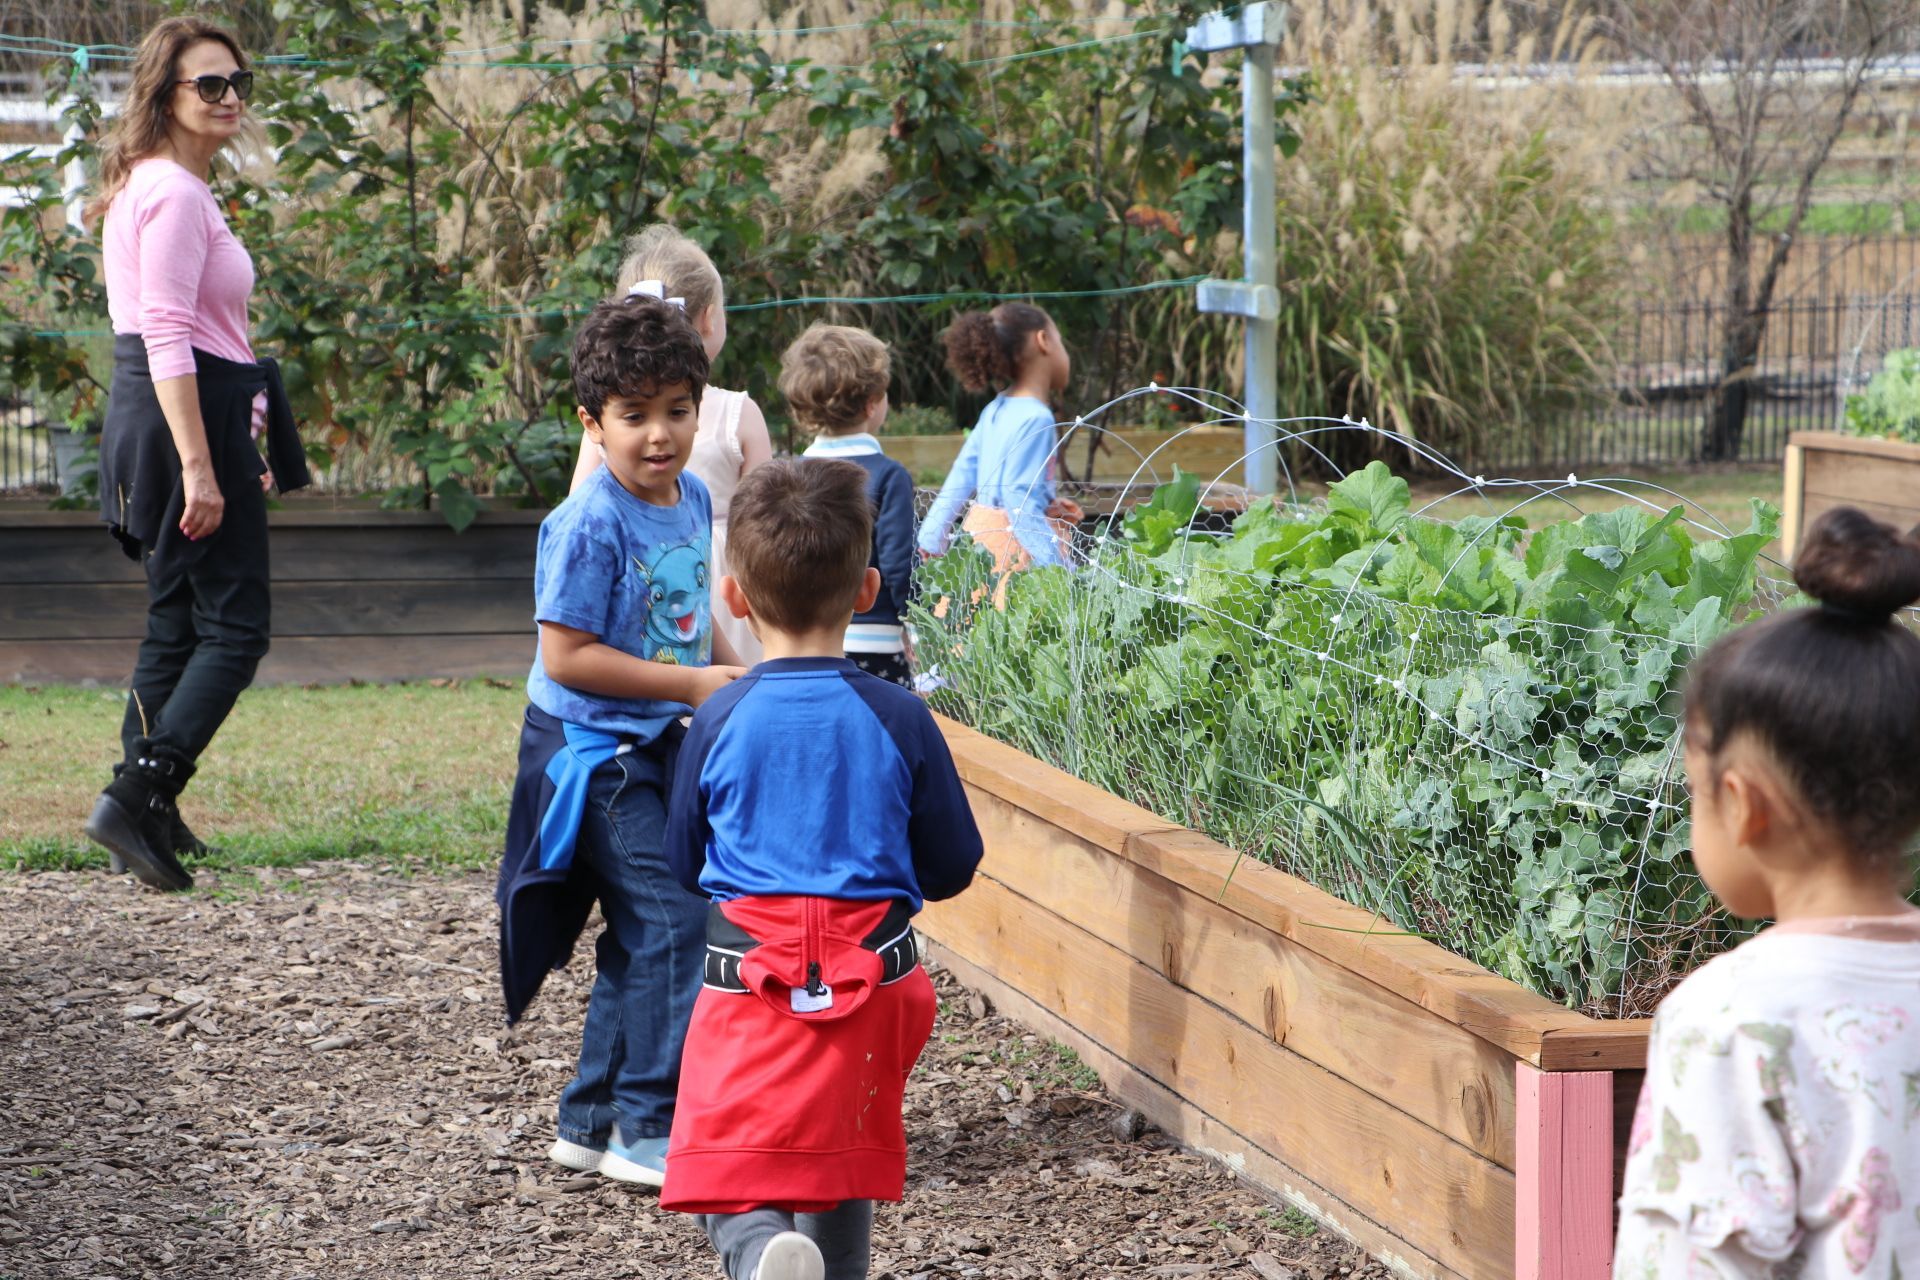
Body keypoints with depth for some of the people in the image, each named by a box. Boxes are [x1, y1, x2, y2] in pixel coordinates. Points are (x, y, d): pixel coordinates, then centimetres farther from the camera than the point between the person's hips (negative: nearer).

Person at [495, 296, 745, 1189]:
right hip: (594, 748, -9)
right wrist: (690, 684, -21)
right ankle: (649, 1131, -6)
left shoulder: (693, 499, 5)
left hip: (654, 746, 9)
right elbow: (567, 655, -22)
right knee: (671, 922, -13)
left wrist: (728, 679, 10)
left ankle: (591, 1121, 26)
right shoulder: (590, 523, -20)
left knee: (641, 936, 14)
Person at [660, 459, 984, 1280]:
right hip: (869, 980, 2)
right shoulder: (900, 721, -5)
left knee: (731, 1186, -5)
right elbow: (951, 868, 3)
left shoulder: (720, 722, -4)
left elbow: (684, 863, 8)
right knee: (842, 1171, 22)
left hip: (748, 975, -2)